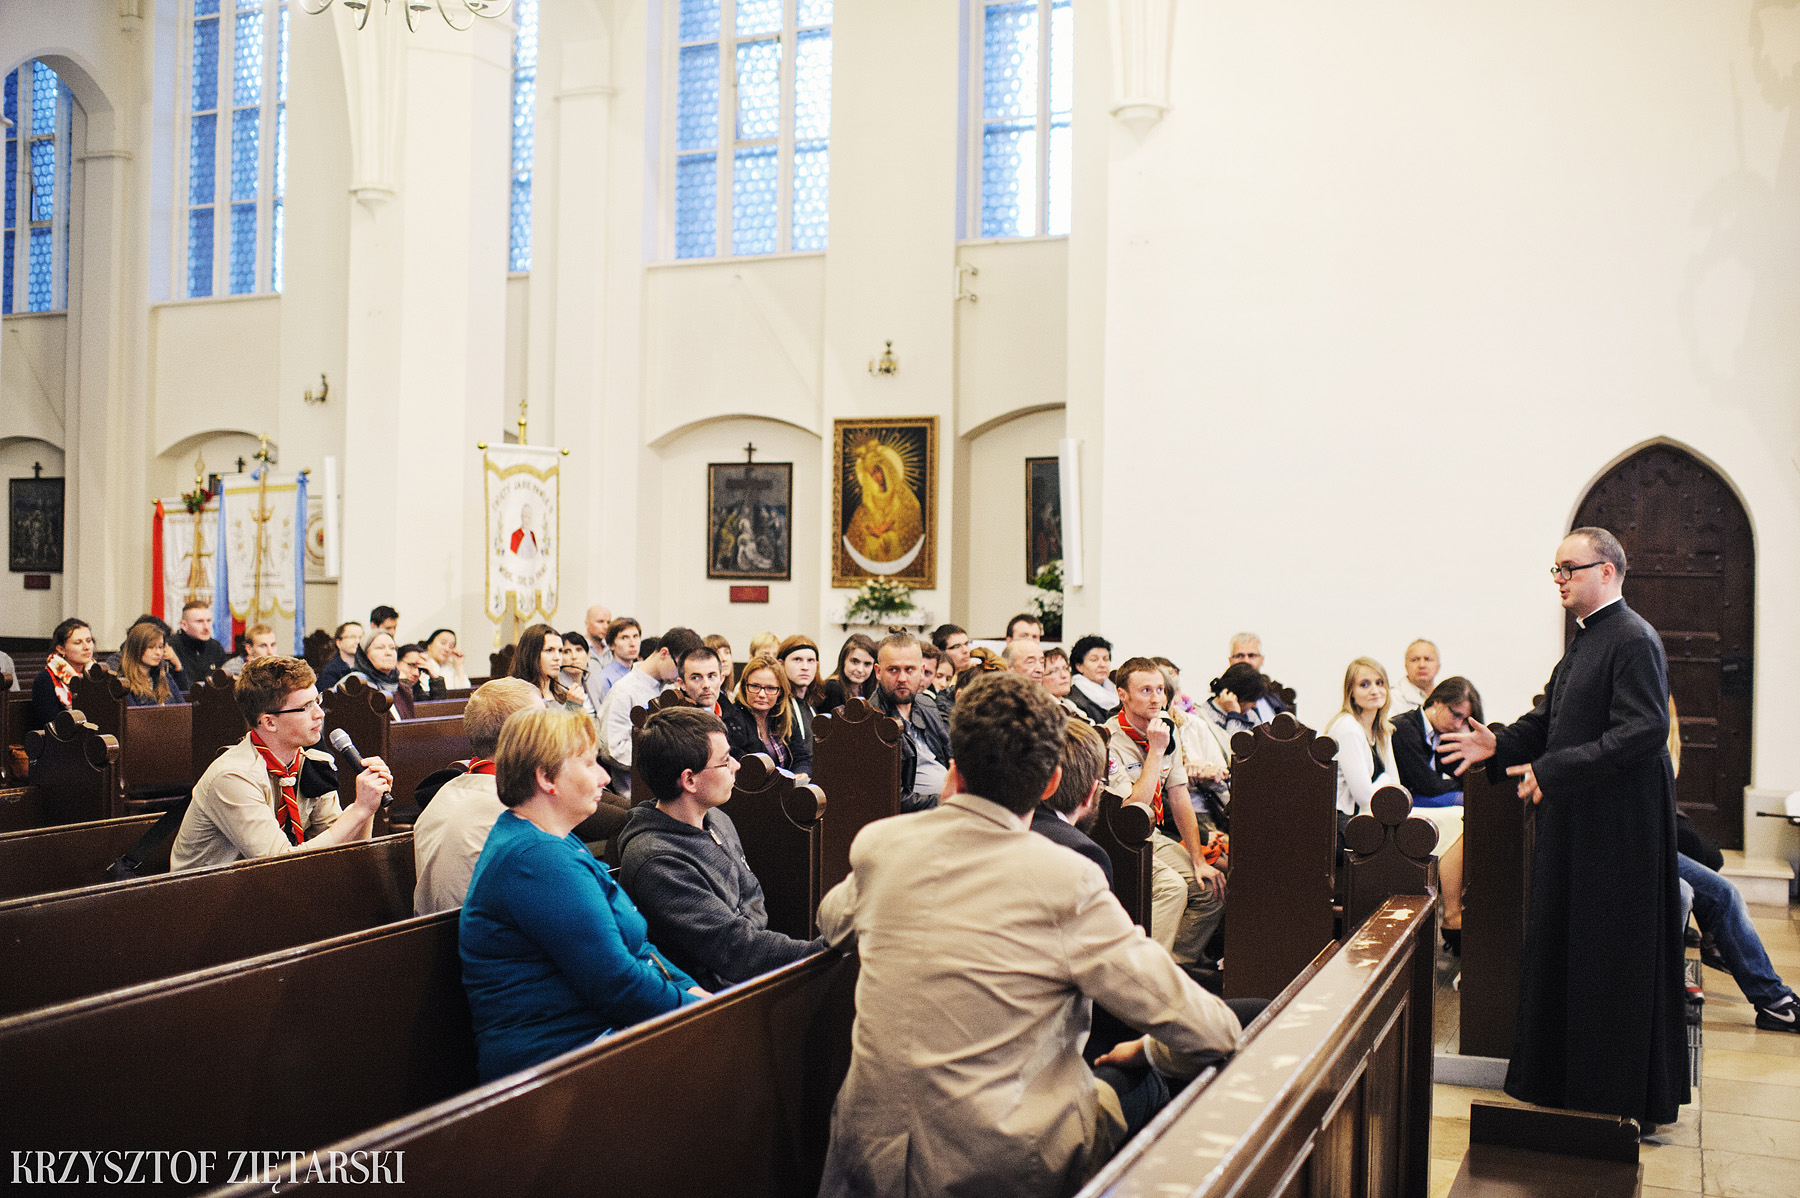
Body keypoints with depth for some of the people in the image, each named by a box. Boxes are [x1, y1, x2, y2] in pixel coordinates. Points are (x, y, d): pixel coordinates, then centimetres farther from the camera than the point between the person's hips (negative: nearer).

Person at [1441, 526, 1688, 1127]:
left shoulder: (1634, 640, -15)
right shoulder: (1584, 641, 15)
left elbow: (1645, 731, -25)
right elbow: (1549, 721, 19)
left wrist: (1552, 769, -27)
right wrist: (1499, 744, 3)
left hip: (1617, 825, -10)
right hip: (1574, 820, 10)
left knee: (1612, 961, 0)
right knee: (1562, 949, 15)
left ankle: (1623, 1098, 13)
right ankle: (1563, 1078, 27)